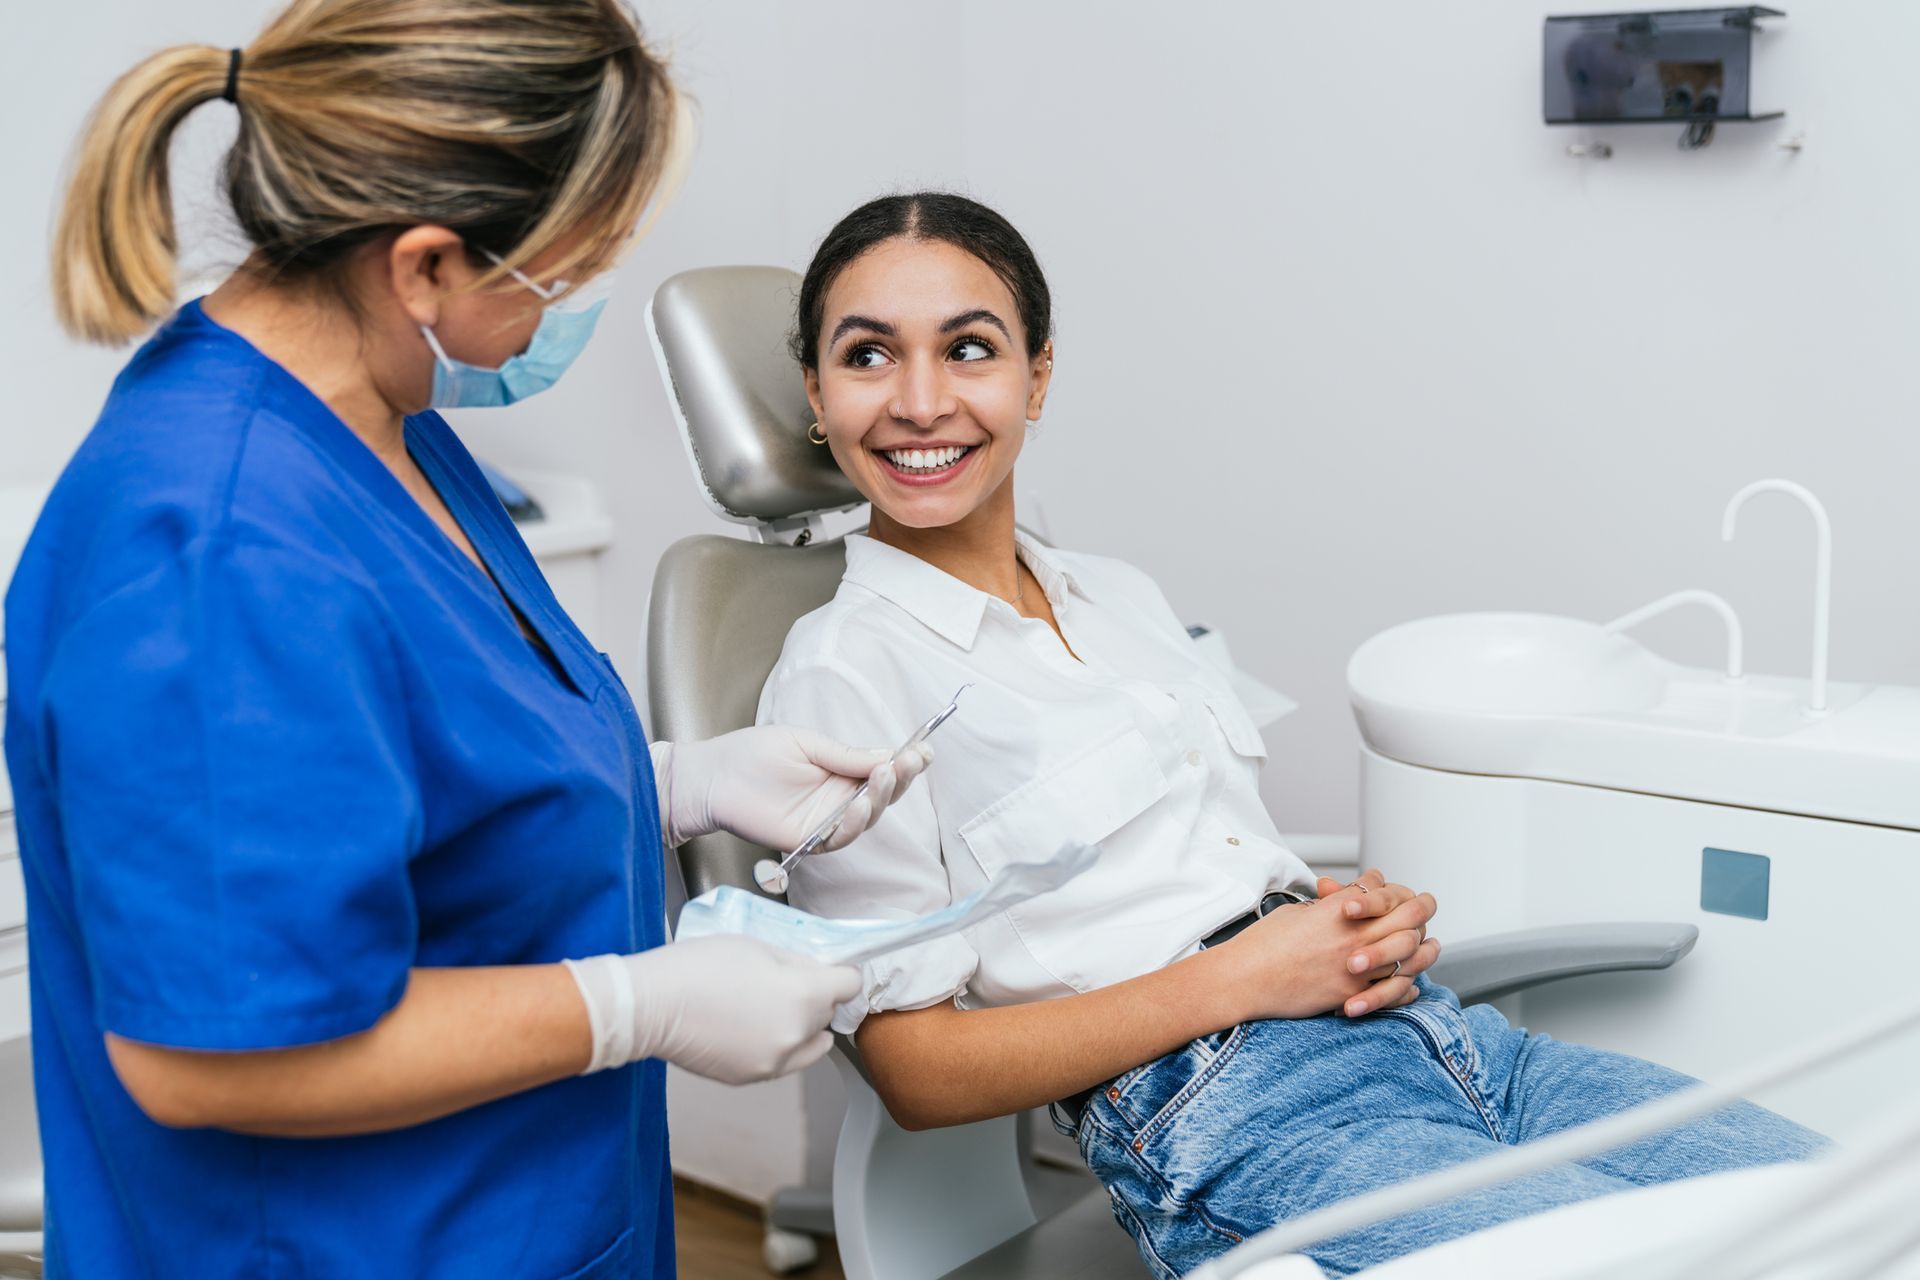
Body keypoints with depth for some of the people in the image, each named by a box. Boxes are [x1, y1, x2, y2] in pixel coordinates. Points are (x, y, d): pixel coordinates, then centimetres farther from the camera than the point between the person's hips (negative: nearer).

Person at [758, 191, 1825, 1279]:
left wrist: (1370, 919, 0)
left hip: (1439, 1030, 7)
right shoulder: (846, 674, -4)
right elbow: (918, 1072, -7)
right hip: (1227, 1121, -7)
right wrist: (1242, 975, -12)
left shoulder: (1122, 595, 19)